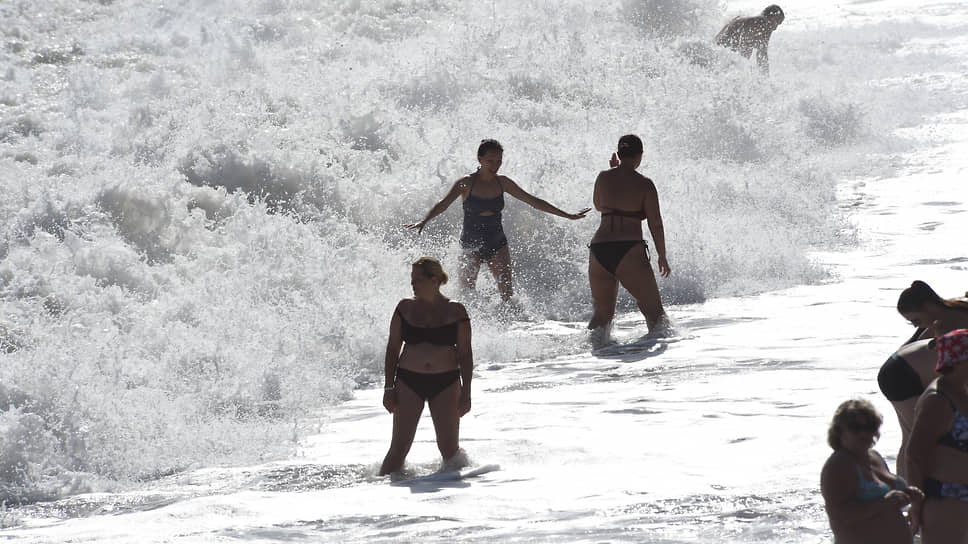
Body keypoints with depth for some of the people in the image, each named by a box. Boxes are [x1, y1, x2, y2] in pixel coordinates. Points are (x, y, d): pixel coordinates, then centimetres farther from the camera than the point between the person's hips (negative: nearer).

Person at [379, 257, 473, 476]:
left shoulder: (455, 311, 0)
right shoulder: (405, 308, 4)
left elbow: (465, 354, 2)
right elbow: (392, 349, 7)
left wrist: (466, 393, -4)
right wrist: (389, 388, 0)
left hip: (445, 384, -1)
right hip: (409, 382, 1)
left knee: (448, 448, 1)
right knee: (399, 447, -3)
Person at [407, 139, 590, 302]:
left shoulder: (502, 183, 3)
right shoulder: (466, 184, -8)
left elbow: (534, 202, 11)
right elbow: (443, 204, -20)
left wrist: (568, 216, 12)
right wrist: (424, 221, -40)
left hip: (497, 244, 3)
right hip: (471, 244, -3)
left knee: (507, 293, -10)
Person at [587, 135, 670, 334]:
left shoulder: (604, 178, 8)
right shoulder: (644, 184, -3)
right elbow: (655, 224, -3)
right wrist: (662, 257, 6)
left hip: (599, 251, 4)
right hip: (629, 251, -4)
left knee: (602, 313, 16)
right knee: (653, 309, 4)